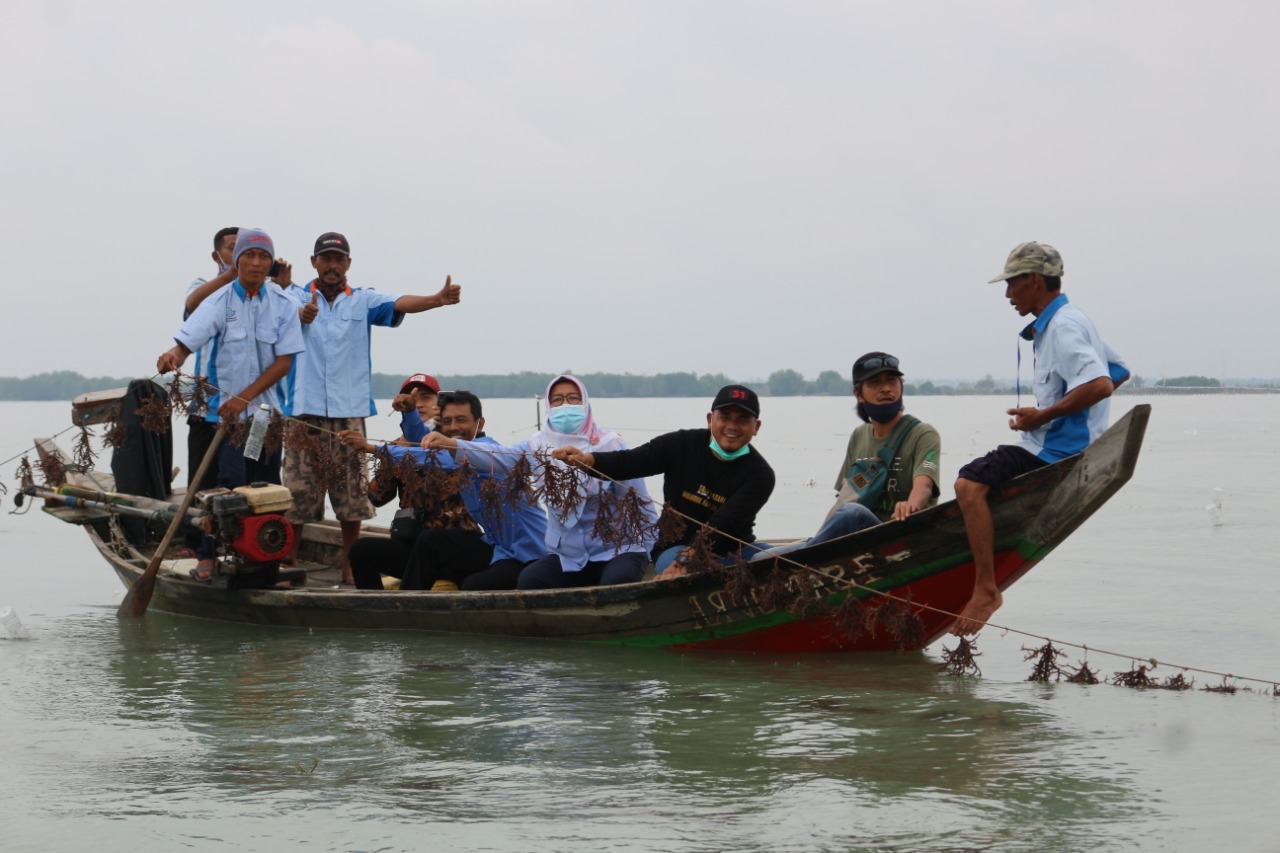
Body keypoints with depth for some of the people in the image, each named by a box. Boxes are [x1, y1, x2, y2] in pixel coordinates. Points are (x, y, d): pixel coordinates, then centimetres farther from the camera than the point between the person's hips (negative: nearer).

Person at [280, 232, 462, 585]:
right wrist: (303, 314, -44)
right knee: (296, 495, 0)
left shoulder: (363, 300, 9)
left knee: (352, 499, 5)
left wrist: (438, 299, -30)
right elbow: (290, 311, -18)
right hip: (305, 411, -2)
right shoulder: (297, 296, 6)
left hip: (349, 413, 2)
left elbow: (399, 304, -9)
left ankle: (350, 570, 14)